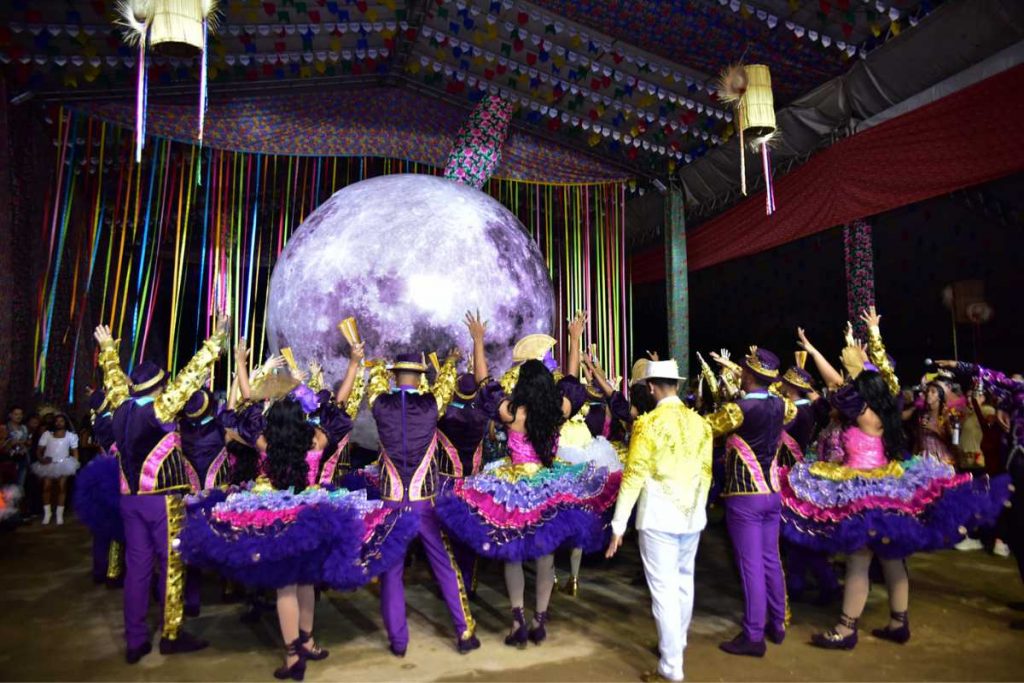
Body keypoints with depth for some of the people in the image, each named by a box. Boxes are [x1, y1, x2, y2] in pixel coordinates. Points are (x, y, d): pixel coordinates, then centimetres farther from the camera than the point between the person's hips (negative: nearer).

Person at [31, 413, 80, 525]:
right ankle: (47, 512, 5)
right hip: (48, 464, 1)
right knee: (47, 487, -8)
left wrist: (75, 465, -5)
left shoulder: (71, 435, 8)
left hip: (63, 464, -1)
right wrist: (41, 459, -14)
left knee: (62, 487, -6)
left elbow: (75, 452, 7)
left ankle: (60, 514, 1)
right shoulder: (47, 434, 10)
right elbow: (39, 449, 5)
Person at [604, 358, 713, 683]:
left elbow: (633, 476, -13)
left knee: (664, 590, 2)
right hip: (692, 515, 6)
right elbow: (706, 471, 10)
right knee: (684, 582, 21)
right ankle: (677, 643, 39)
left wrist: (618, 524, -9)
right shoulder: (699, 422, 3)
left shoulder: (647, 423, -13)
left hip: (659, 517, -6)